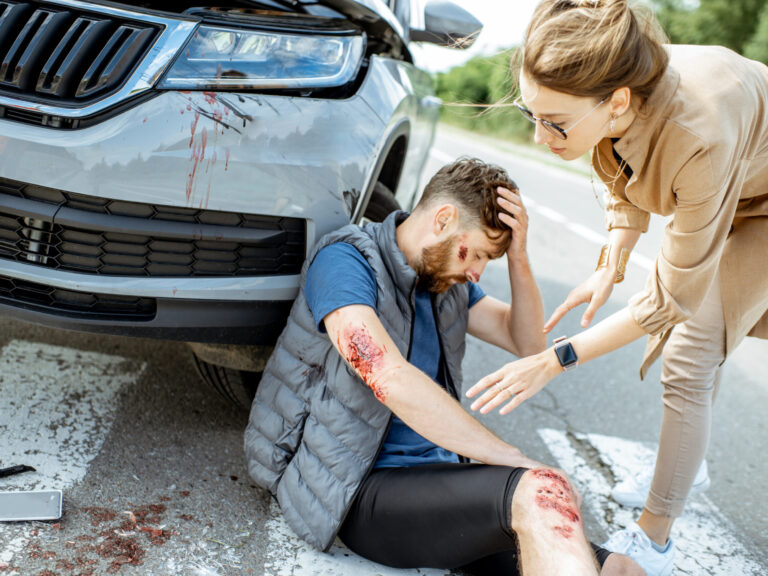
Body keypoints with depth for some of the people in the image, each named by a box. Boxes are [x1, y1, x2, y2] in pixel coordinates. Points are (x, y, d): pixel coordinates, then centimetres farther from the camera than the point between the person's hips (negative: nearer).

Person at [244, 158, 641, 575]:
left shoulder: (447, 275, 14)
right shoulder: (346, 260, -11)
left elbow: (528, 342, 18)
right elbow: (391, 379, -25)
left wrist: (518, 255, 1)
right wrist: (521, 464, -22)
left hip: (436, 471, 7)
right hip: (362, 490, -7)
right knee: (543, 492, -32)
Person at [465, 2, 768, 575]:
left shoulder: (700, 139, -46)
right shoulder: (607, 88, -26)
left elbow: (674, 296, -33)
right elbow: (625, 181, -2)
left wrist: (557, 360, -31)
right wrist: (610, 267, -11)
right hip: (711, 186, 7)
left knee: (688, 361, -12)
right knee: (683, 334, 16)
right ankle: (688, 463, 40)